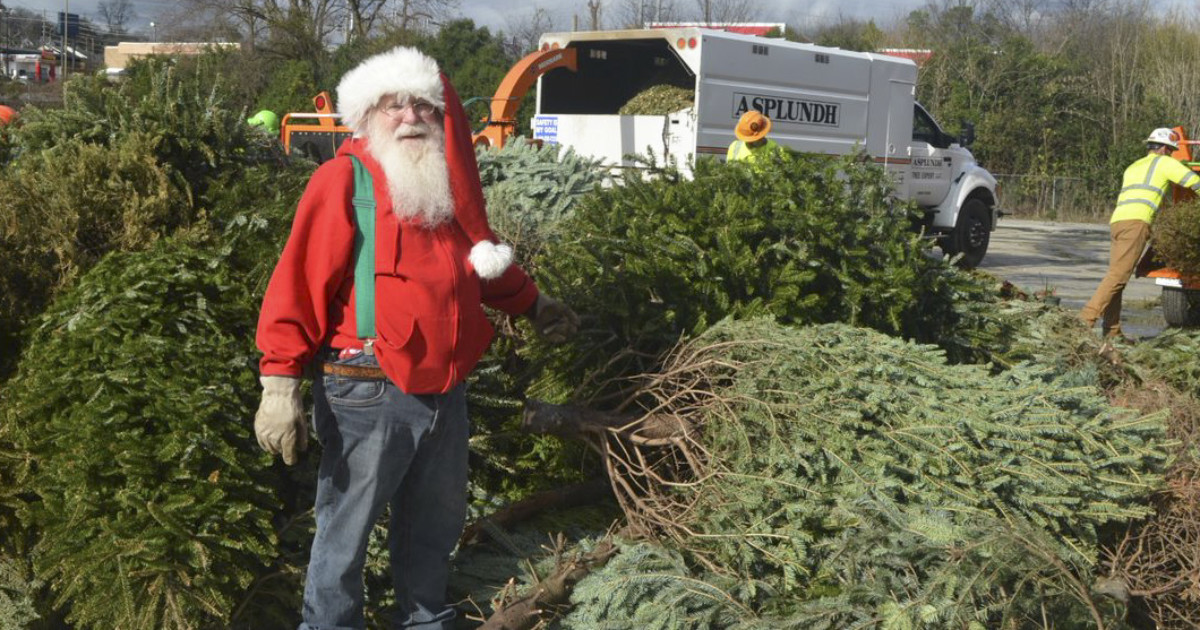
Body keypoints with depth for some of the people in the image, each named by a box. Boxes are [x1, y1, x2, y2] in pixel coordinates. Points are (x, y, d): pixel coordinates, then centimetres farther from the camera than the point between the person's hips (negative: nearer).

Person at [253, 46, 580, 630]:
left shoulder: (446, 182, 10)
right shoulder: (343, 181, -12)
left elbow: (483, 259, 28)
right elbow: (299, 283, -16)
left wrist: (531, 303, 37)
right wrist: (280, 382, -21)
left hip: (445, 389, 7)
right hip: (369, 394, -7)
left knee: (437, 521, 21)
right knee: (346, 530, 5)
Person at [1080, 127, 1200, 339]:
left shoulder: (1132, 167, 31)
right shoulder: (1164, 163, 11)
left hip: (1116, 221, 8)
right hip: (1136, 223, -7)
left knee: (1116, 276, 5)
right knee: (1118, 276, -13)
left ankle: (1112, 332, 0)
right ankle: (1087, 318, -25)